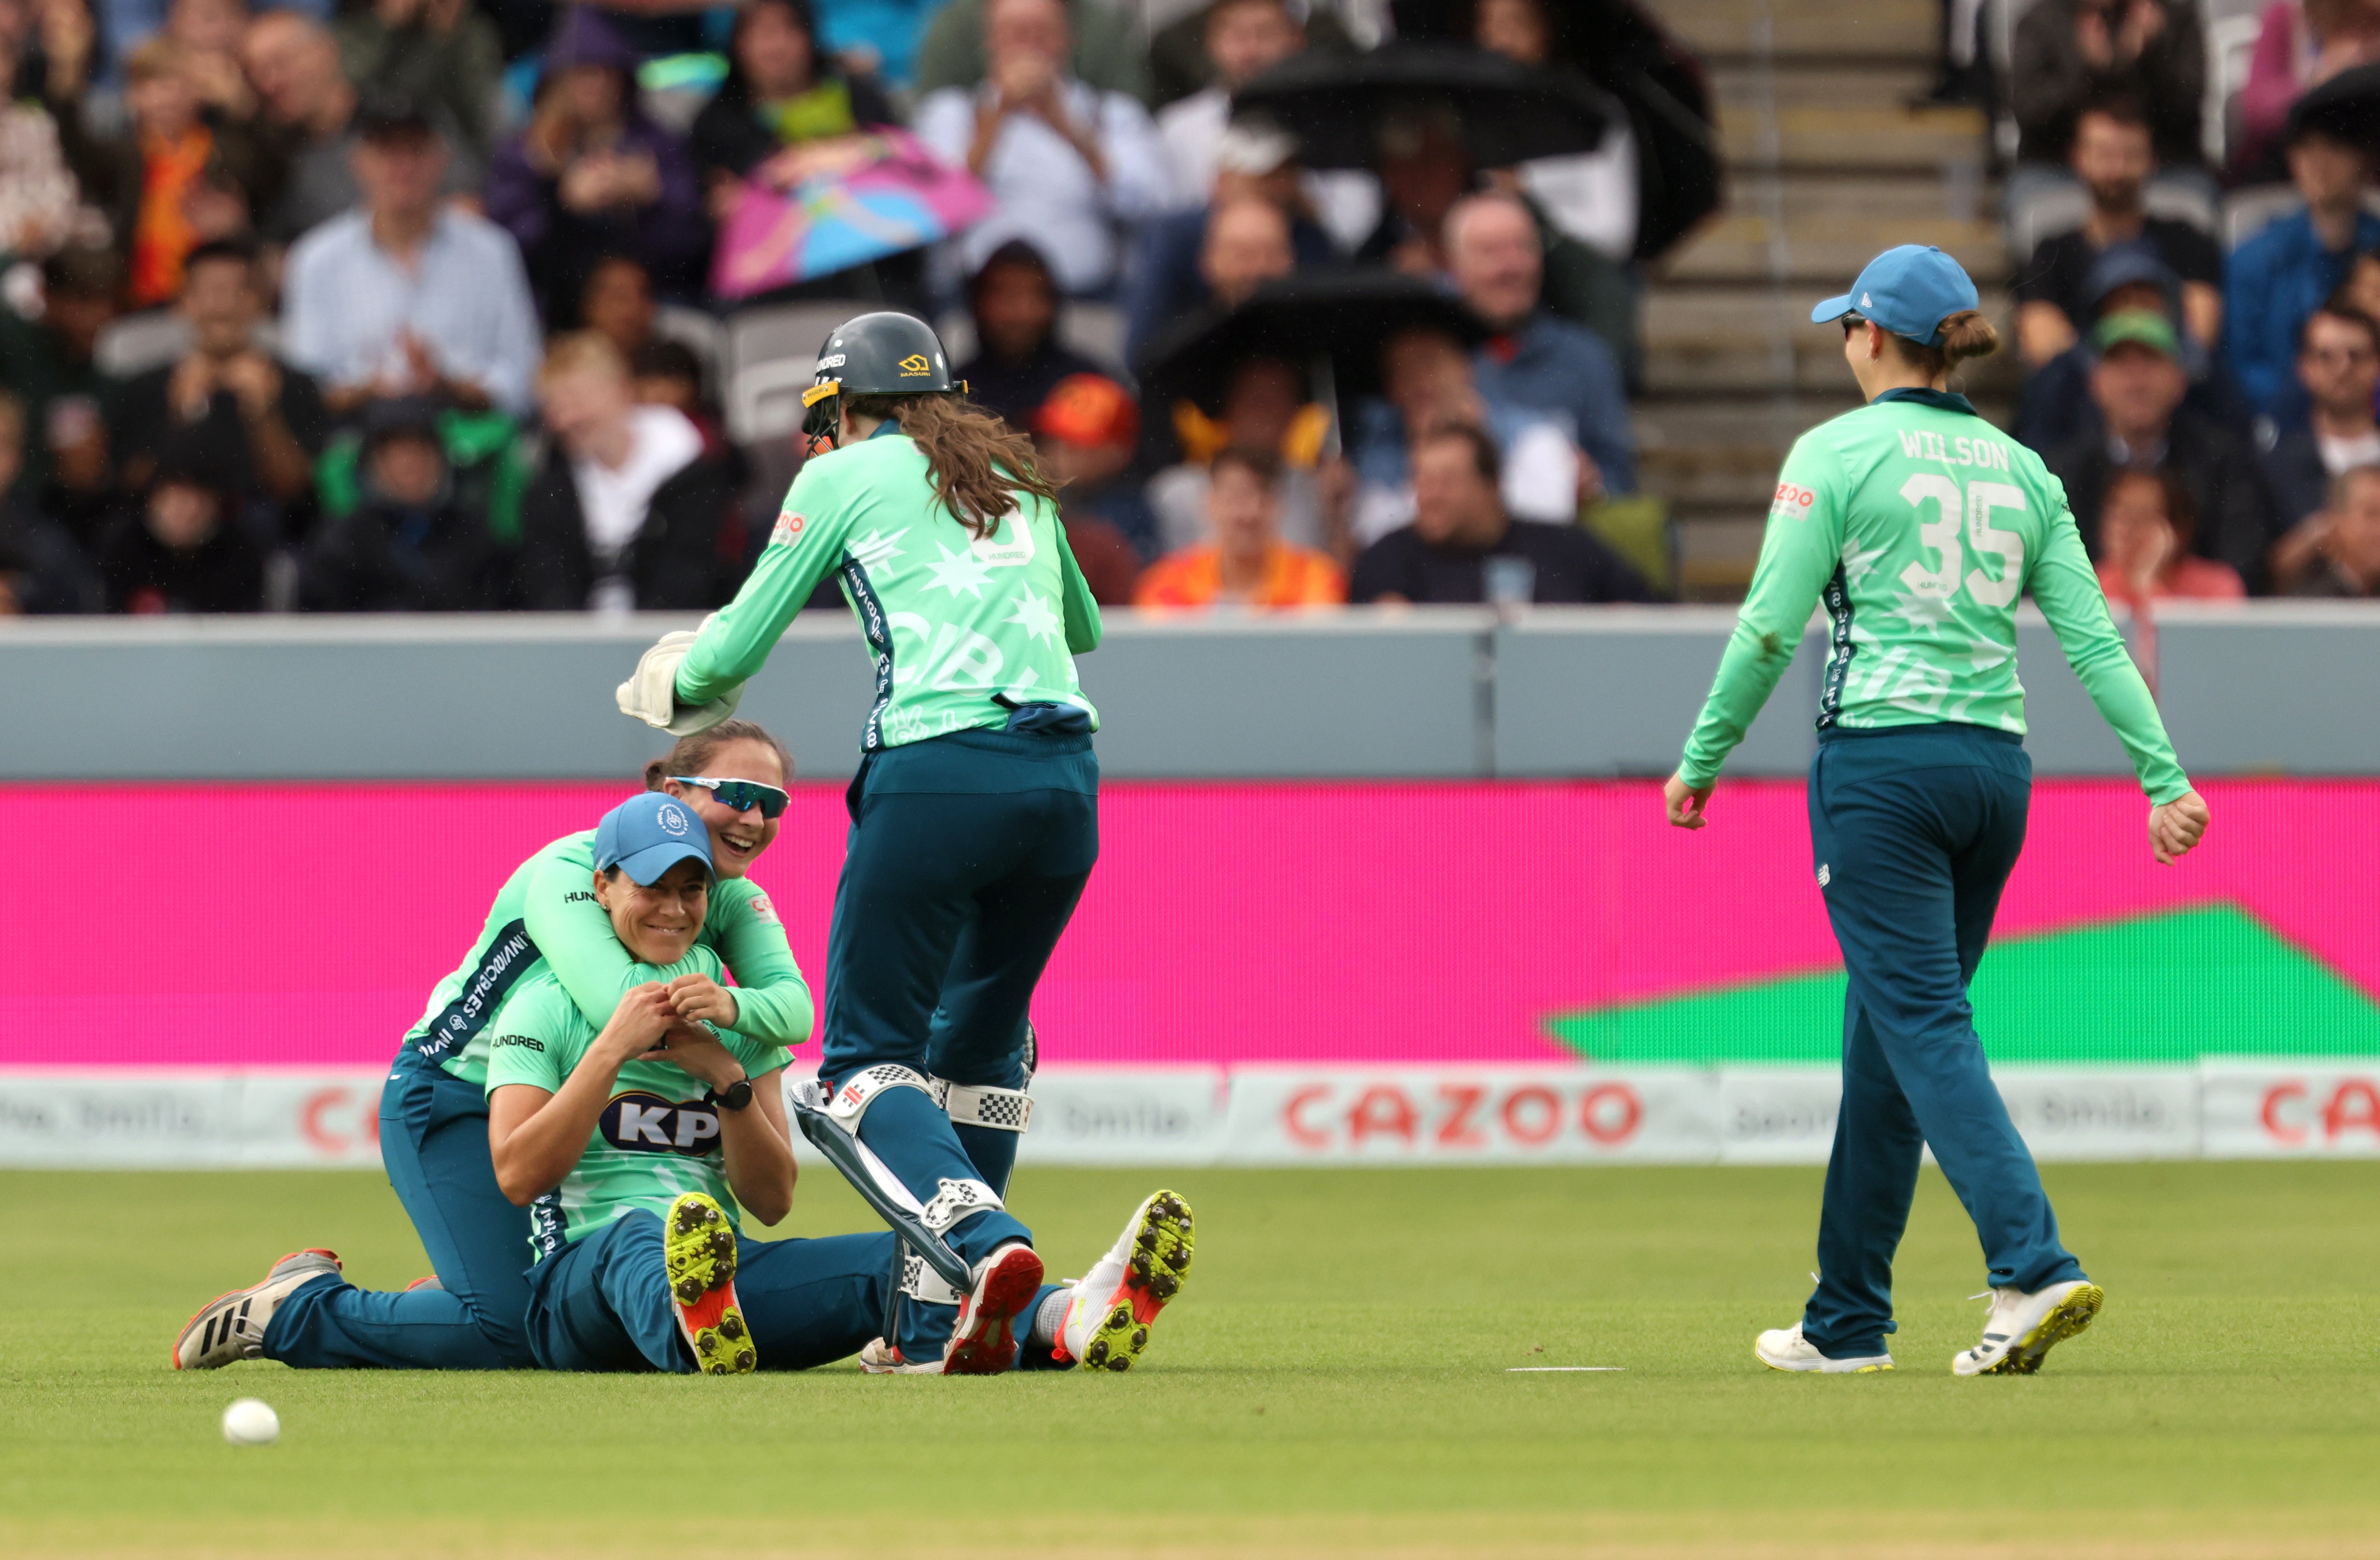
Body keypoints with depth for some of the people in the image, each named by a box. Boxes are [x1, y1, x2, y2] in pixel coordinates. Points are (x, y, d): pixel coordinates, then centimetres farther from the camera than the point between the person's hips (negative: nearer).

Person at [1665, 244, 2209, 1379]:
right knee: (1886, 1038, 14)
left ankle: (2035, 1269, -28)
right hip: (1996, 768, 6)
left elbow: (1770, 628, -7)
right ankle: (1846, 1320, 19)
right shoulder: (2020, 469, 12)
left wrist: (1700, 762, 3)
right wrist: (2164, 777, 3)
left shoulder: (1837, 453, -3)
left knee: (1923, 1027, -10)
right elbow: (2093, 635, 6)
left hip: (1881, 761, -6)